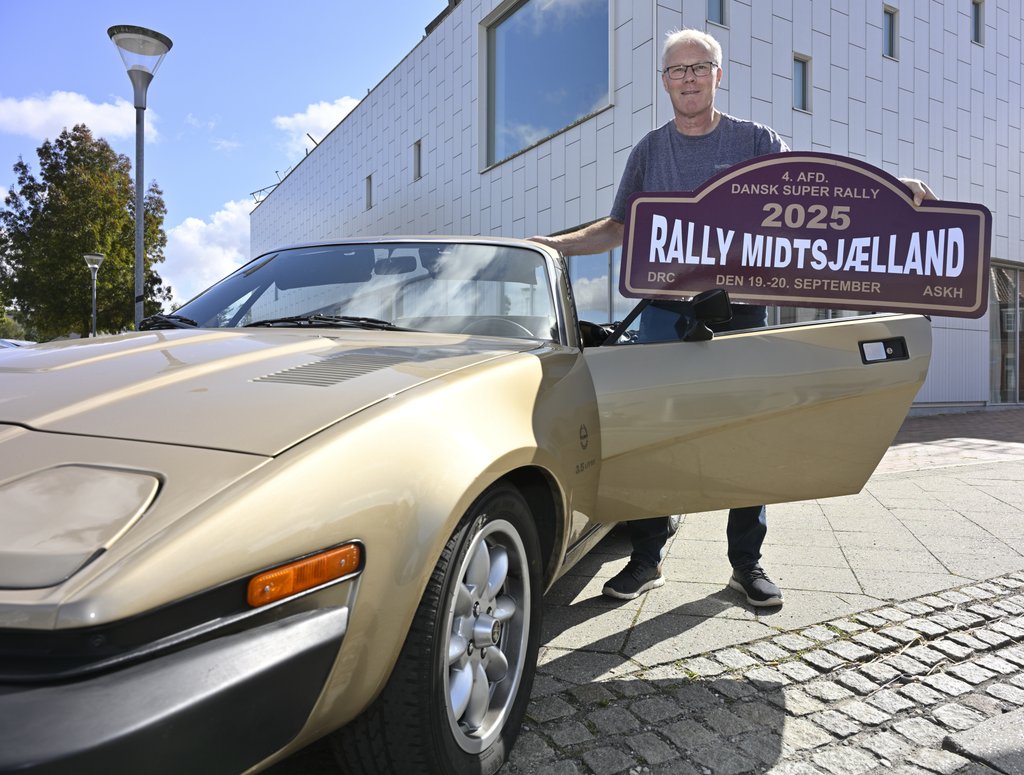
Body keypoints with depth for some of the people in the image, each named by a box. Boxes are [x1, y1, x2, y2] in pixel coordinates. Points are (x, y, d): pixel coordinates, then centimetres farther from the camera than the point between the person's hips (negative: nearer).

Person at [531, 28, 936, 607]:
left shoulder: (756, 140, 6)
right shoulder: (650, 151, 12)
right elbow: (619, 228, 15)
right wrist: (553, 244, 3)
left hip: (741, 312, 0)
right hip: (666, 313, 1)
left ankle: (747, 561, 17)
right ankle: (647, 557, 11)